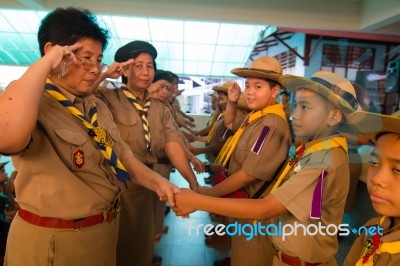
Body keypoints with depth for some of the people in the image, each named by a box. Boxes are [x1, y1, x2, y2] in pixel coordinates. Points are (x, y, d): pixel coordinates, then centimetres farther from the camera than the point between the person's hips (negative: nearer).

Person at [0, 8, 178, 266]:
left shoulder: (98, 106, 7)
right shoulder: (31, 103, -19)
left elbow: (123, 156, 7)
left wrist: (156, 181, -9)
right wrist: (44, 64, -30)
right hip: (53, 239, -7)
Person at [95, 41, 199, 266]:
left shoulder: (161, 109, 4)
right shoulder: (108, 99, -9)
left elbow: (173, 145, -8)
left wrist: (193, 182, -19)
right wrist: (105, 74, -22)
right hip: (120, 184, -4)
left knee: (144, 244, 23)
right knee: (121, 246, 15)